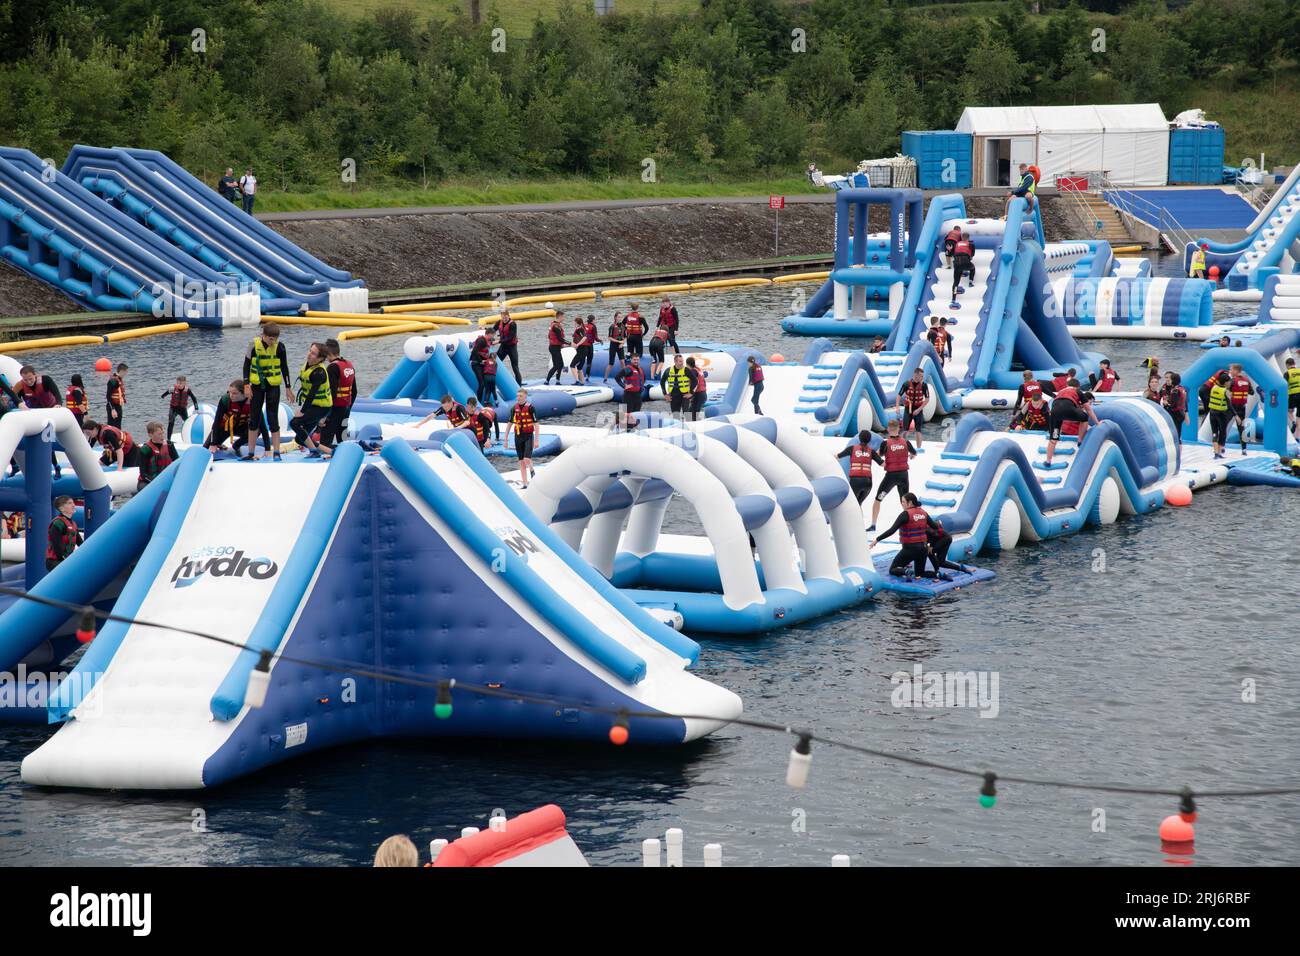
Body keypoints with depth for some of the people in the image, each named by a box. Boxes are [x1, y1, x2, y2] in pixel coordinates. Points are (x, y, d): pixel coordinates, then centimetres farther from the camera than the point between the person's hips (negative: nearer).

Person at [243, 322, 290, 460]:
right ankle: (251, 453, 13)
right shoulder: (254, 345, -9)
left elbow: (284, 367, 1)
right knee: (254, 418, 6)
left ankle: (276, 452, 1)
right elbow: (247, 365, 0)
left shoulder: (280, 346, -9)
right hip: (257, 385, 1)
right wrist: (246, 385, -6)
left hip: (273, 386, -1)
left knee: (273, 419, -4)